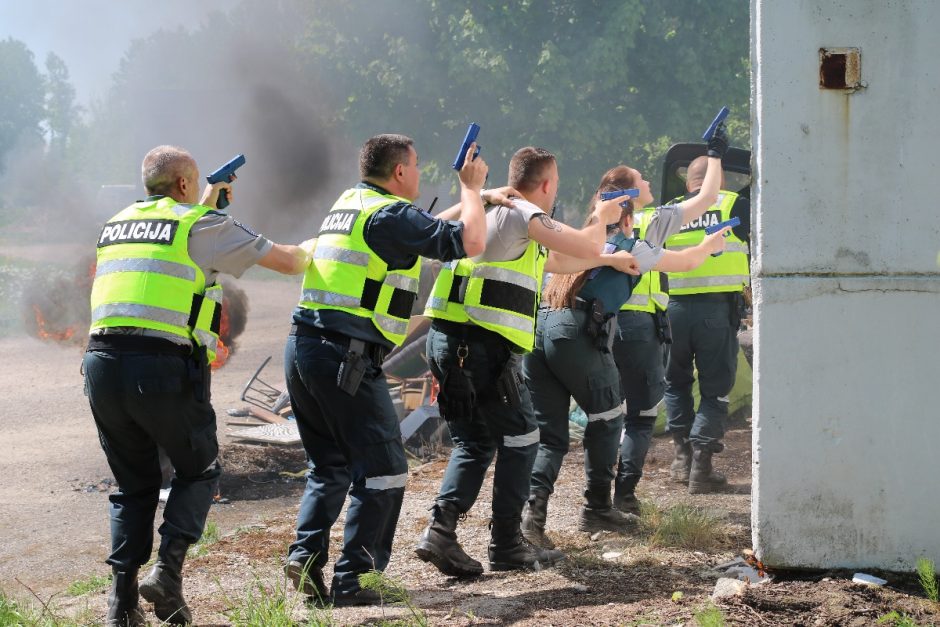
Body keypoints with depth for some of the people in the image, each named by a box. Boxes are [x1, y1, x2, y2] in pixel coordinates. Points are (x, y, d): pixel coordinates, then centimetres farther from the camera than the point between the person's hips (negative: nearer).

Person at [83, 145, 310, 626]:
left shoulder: (115, 226, 20)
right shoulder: (204, 227, 3)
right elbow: (288, 262, 9)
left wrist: (205, 205, 45)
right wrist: (307, 253, 31)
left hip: (101, 365, 5)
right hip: (163, 368, -5)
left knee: (134, 484, 18)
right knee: (199, 472, 17)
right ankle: (168, 570, -2)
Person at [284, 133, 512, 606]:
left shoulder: (350, 203, 19)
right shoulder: (389, 214, -8)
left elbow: (425, 230, 35)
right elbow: (469, 243, -14)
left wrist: (474, 199, 36)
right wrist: (471, 188, 2)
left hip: (303, 348, 9)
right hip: (346, 357, -9)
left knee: (329, 465, 19)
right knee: (381, 470, -1)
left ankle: (307, 555, 4)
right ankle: (351, 580, -3)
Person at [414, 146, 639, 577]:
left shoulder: (496, 213, 24)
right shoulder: (522, 215, -6)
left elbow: (556, 262, 35)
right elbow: (587, 249, -7)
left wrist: (611, 259, 41)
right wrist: (601, 218, 14)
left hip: (448, 341, 9)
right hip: (481, 344, -9)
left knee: (474, 443, 14)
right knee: (519, 439, 3)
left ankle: (441, 529, -2)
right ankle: (506, 545, 8)